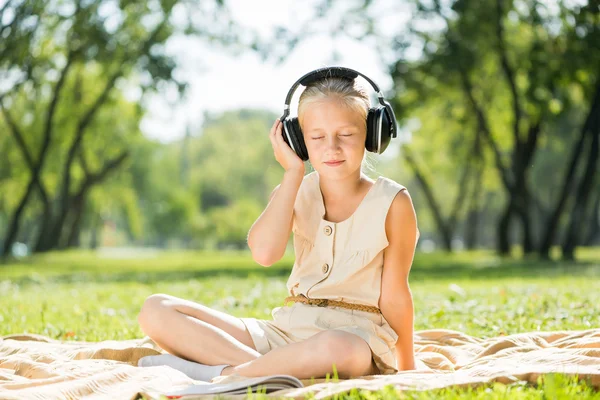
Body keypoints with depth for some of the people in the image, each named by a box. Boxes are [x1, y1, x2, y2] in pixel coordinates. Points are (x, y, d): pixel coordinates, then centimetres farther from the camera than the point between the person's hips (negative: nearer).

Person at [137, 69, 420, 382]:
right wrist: (293, 172, -11)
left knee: (338, 348, -46)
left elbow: (394, 294, 2)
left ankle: (218, 374, -27)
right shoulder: (294, 193, 5)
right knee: (156, 310, -9)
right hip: (286, 331, 5)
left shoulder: (391, 204, -4)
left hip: (358, 335, -4)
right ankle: (269, 369, -27)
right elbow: (264, 253, -17)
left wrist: (406, 366, 5)